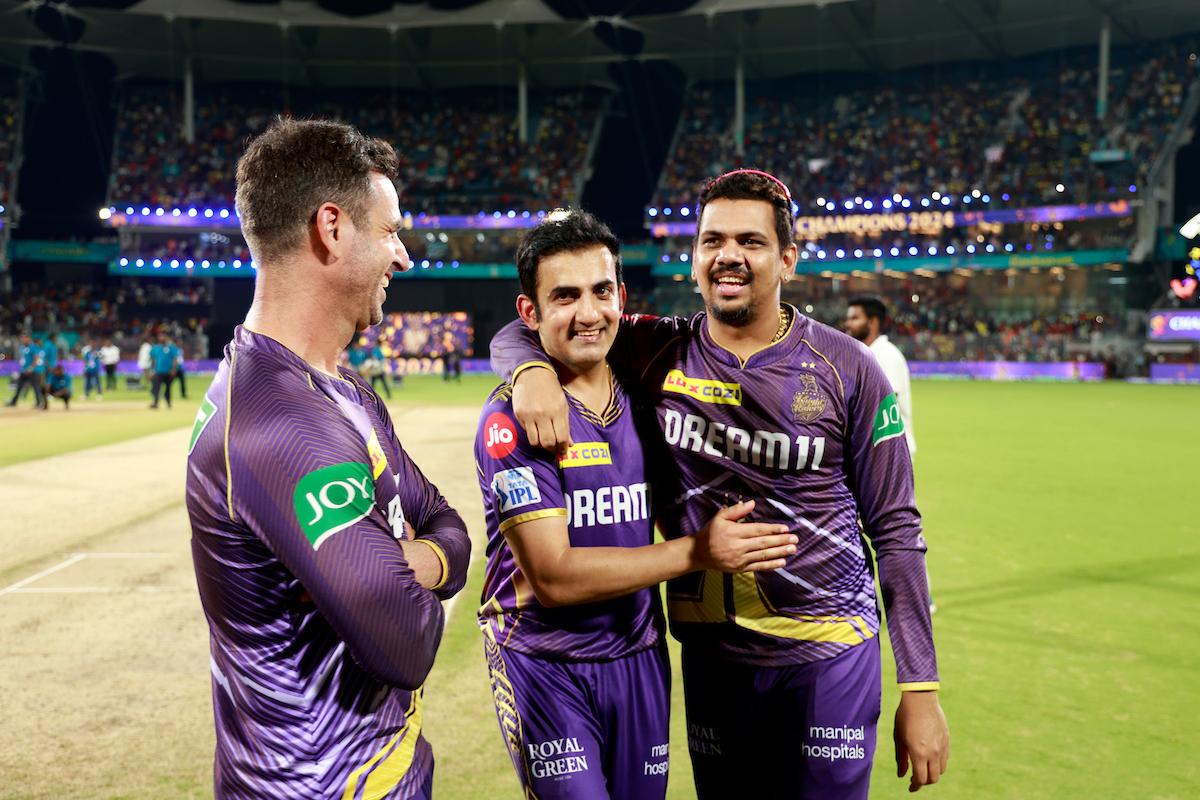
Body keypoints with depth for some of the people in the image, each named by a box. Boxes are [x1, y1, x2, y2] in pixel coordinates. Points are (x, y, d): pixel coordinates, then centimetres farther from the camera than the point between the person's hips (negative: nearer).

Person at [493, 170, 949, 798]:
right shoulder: (659, 353, -1)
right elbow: (518, 334, 6)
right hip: (709, 652, 2)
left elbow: (895, 531, -3)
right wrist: (534, 369, -19)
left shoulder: (847, 369, -6)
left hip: (830, 655, -2)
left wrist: (921, 689, -5)